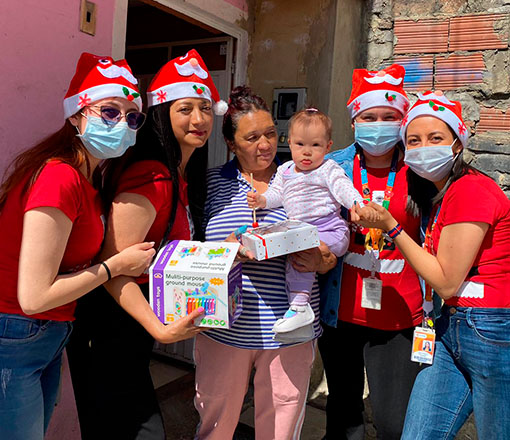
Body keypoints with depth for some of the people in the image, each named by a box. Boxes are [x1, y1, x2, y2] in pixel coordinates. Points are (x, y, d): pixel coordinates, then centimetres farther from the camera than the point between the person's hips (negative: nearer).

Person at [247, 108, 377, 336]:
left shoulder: (328, 169, -2)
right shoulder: (285, 171, 16)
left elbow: (343, 188, -16)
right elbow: (277, 194, 18)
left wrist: (359, 204, -36)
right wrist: (261, 200, -3)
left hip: (331, 231, -8)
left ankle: (299, 305, -21)